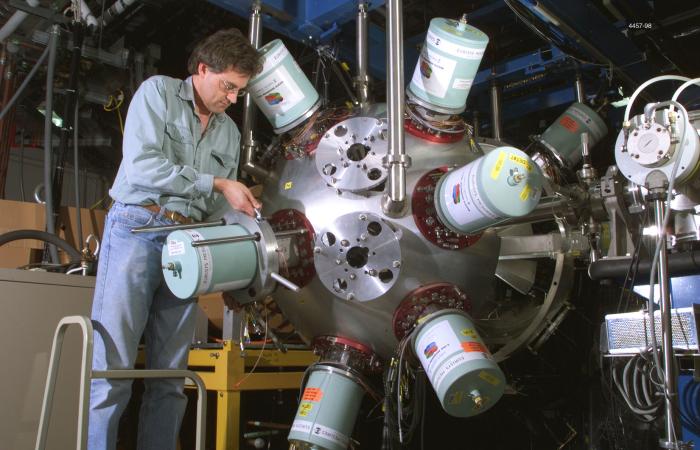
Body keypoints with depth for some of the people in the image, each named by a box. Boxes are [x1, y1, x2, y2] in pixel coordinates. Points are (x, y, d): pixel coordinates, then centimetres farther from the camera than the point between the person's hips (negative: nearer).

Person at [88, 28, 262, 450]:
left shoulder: (230, 133, 19)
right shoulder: (158, 91, 5)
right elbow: (142, 165, -11)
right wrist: (217, 184, -10)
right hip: (137, 227, -5)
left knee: (170, 377, 4)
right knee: (112, 368, -9)